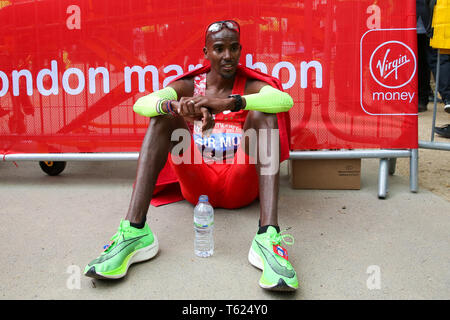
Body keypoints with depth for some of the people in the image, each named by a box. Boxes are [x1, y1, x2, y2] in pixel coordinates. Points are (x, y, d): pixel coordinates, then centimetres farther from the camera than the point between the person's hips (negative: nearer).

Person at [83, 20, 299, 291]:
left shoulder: (251, 86, 5)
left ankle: (268, 236, -42)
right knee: (163, 115, -17)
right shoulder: (189, 86, 9)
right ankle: (135, 231, -32)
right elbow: (141, 104, -11)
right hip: (196, 186, 1)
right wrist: (174, 105, -34)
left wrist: (228, 102, -36)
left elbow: (285, 101, -21)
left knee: (262, 113, -23)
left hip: (240, 187, -1)